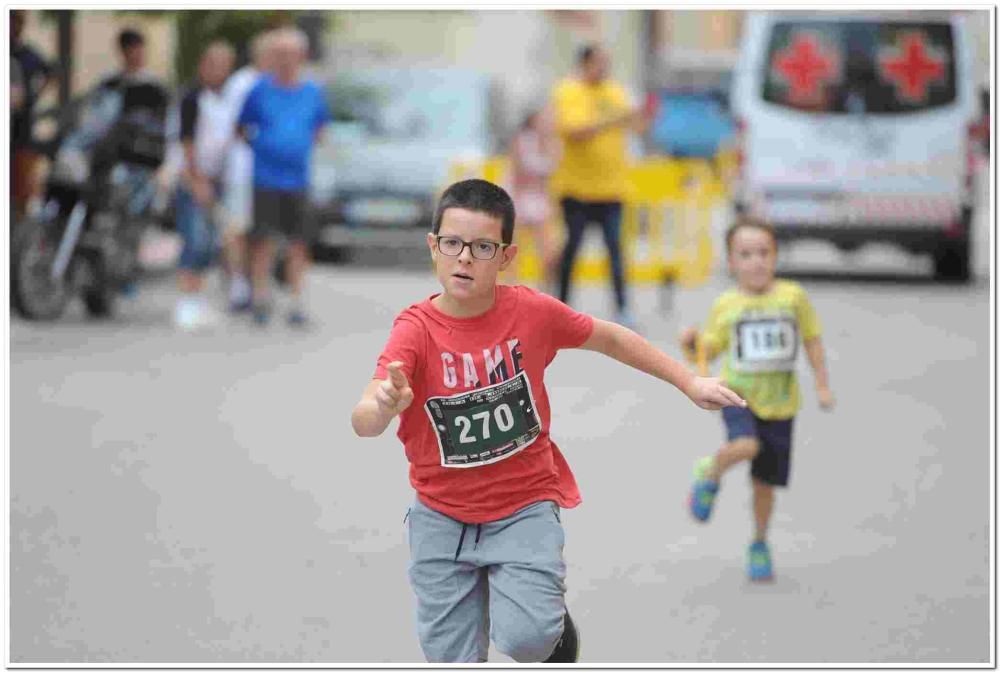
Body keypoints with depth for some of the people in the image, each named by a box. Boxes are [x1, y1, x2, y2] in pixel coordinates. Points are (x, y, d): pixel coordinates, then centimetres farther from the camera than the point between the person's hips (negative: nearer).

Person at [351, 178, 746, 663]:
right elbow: (363, 424, -33)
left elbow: (610, 339, 7)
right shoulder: (415, 330, -19)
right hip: (442, 517, 0)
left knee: (527, 638, -18)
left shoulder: (532, 311, -12)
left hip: (524, 505, 0)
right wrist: (383, 406, -57)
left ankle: (552, 608, 17)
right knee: (451, 659, 7)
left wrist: (690, 383, 11)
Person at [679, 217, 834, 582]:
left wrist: (823, 385, 5)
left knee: (766, 481, 8)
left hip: (779, 404, 1)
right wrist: (690, 343, -20)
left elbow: (812, 340, 7)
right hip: (738, 394, -1)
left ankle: (759, 544, 30)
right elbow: (706, 353, 2)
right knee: (746, 446, -32)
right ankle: (711, 474, 0)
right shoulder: (726, 306, -3)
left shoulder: (793, 297, -4)